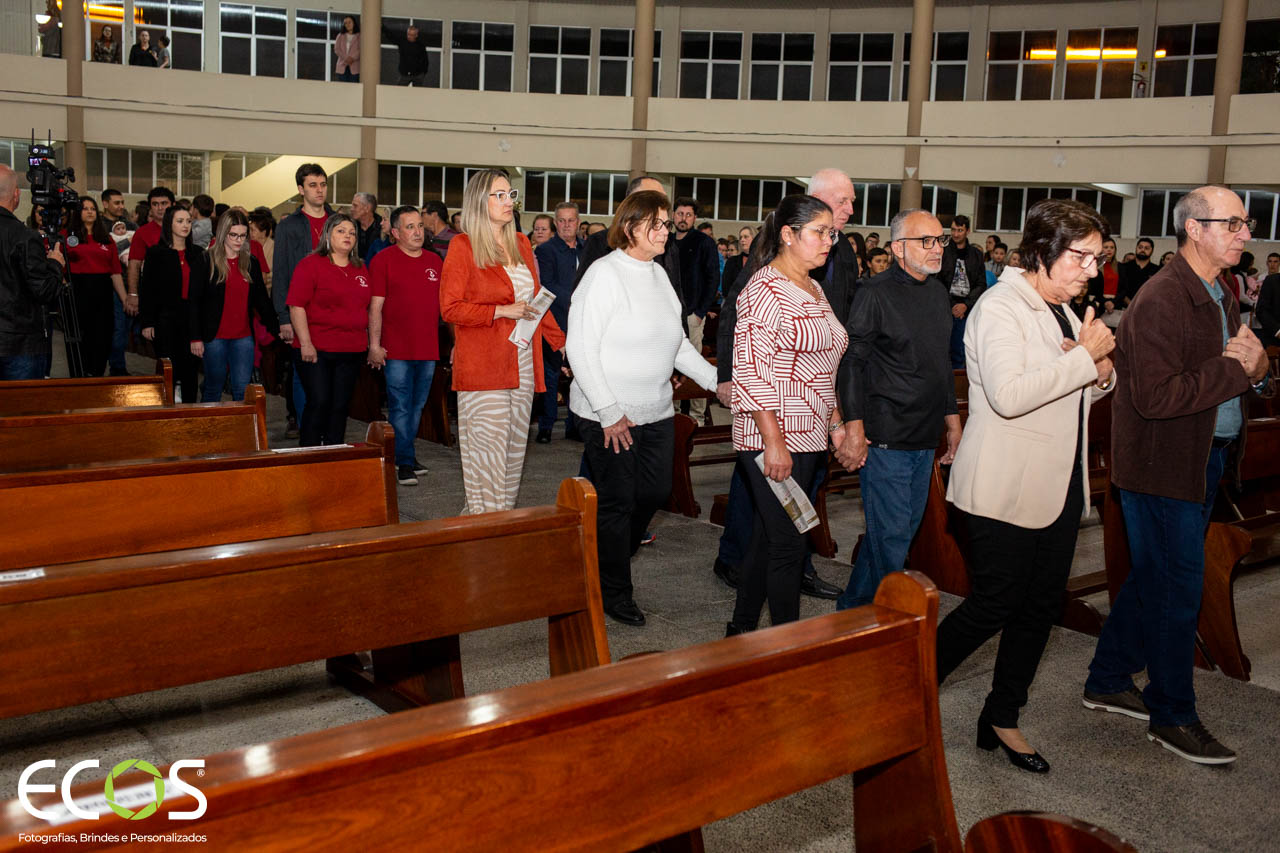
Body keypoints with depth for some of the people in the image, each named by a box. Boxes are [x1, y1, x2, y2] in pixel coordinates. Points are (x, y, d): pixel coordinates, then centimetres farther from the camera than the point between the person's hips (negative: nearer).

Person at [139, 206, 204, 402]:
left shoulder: (199, 254, 10)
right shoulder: (156, 253, 1)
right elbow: (146, 289, 0)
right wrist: (147, 322, -7)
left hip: (193, 318, 3)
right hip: (166, 318, -3)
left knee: (190, 368, 5)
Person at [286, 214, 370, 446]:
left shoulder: (360, 269, 15)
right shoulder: (310, 264, -3)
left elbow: (366, 308, 21)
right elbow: (296, 306, -10)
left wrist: (371, 342, 16)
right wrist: (306, 343, -16)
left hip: (352, 351, 5)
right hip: (317, 350, -5)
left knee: (341, 406, 7)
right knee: (319, 402, -8)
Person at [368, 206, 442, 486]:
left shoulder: (434, 261, 11)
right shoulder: (383, 260, -3)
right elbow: (375, 307, -5)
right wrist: (374, 344, -11)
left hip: (428, 348, 5)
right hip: (396, 350, -5)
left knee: (417, 406, 12)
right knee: (400, 407, -3)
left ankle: (404, 455, 24)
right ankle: (404, 462, 3)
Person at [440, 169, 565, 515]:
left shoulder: (521, 243, 15)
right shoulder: (463, 246, -4)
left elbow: (535, 299, 22)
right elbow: (450, 308, -9)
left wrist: (561, 341, 16)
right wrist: (501, 311, -16)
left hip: (521, 365, 6)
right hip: (482, 366, -6)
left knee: (515, 445, 8)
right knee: (487, 448, -7)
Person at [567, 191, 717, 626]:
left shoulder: (657, 274, 11)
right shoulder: (605, 273, -12)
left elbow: (677, 342, 18)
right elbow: (580, 348, -17)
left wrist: (715, 380, 7)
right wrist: (610, 413, -19)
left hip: (656, 411, 7)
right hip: (609, 415, -7)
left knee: (654, 492, 12)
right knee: (617, 502, 2)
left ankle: (612, 559, 35)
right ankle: (614, 592, 19)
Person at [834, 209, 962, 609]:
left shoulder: (939, 294, 13)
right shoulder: (875, 294, -10)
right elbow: (852, 362, -13)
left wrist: (952, 419, 21)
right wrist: (854, 428, -18)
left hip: (925, 439, 8)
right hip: (885, 439, -8)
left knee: (906, 529, 13)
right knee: (891, 536, -4)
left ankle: (855, 606, 27)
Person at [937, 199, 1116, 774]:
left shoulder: (1062, 311, 15)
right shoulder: (1000, 307, -14)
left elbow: (1080, 395, 24)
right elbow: (1008, 394, -29)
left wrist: (1102, 371, 0)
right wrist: (1086, 355, -21)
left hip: (1058, 489, 9)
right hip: (1005, 490, -9)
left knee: (1040, 608, 12)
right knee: (992, 608, -3)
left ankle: (1002, 718, 25)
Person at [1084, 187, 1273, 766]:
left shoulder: (1219, 298, 14)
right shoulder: (1162, 300, -19)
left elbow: (1222, 379, 19)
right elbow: (1156, 397, -27)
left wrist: (1256, 368, -3)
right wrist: (1236, 368, -20)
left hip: (1204, 459, 10)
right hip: (1164, 467, -10)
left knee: (1154, 581, 18)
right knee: (1177, 590, 0)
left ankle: (1108, 682, 32)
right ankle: (1172, 717, 14)